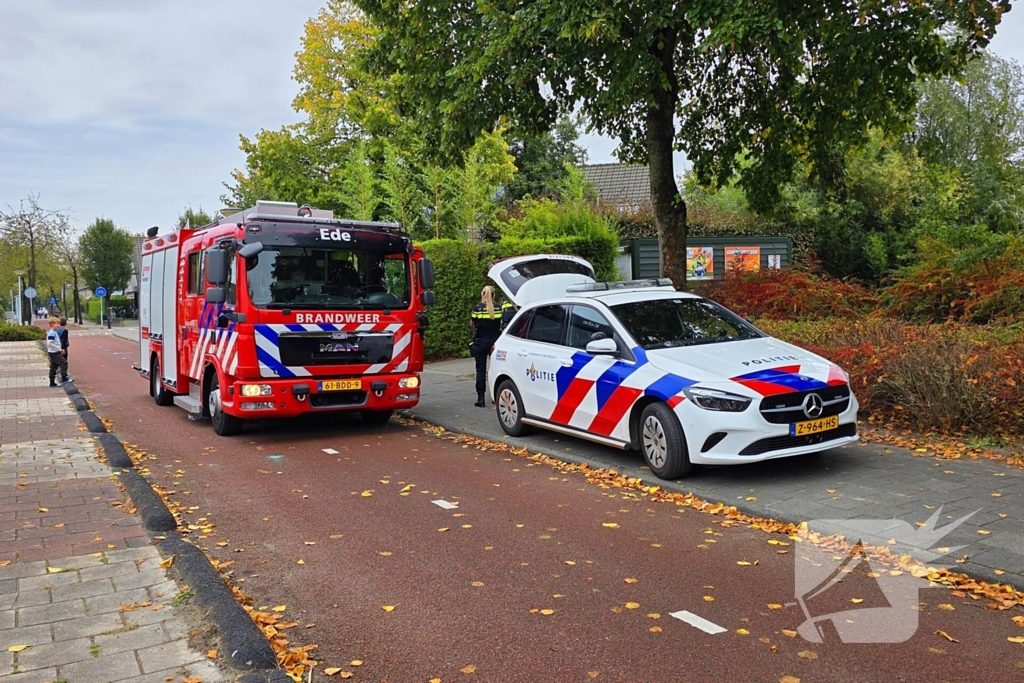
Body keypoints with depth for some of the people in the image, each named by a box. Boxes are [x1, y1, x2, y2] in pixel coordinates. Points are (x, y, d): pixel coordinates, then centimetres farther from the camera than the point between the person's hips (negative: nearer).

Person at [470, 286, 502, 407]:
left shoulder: (477, 309, -8)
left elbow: (473, 325, 3)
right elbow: (502, 325, 3)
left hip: (481, 341, -2)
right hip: (495, 341, 2)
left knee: (481, 370, 2)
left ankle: (481, 398, -1)